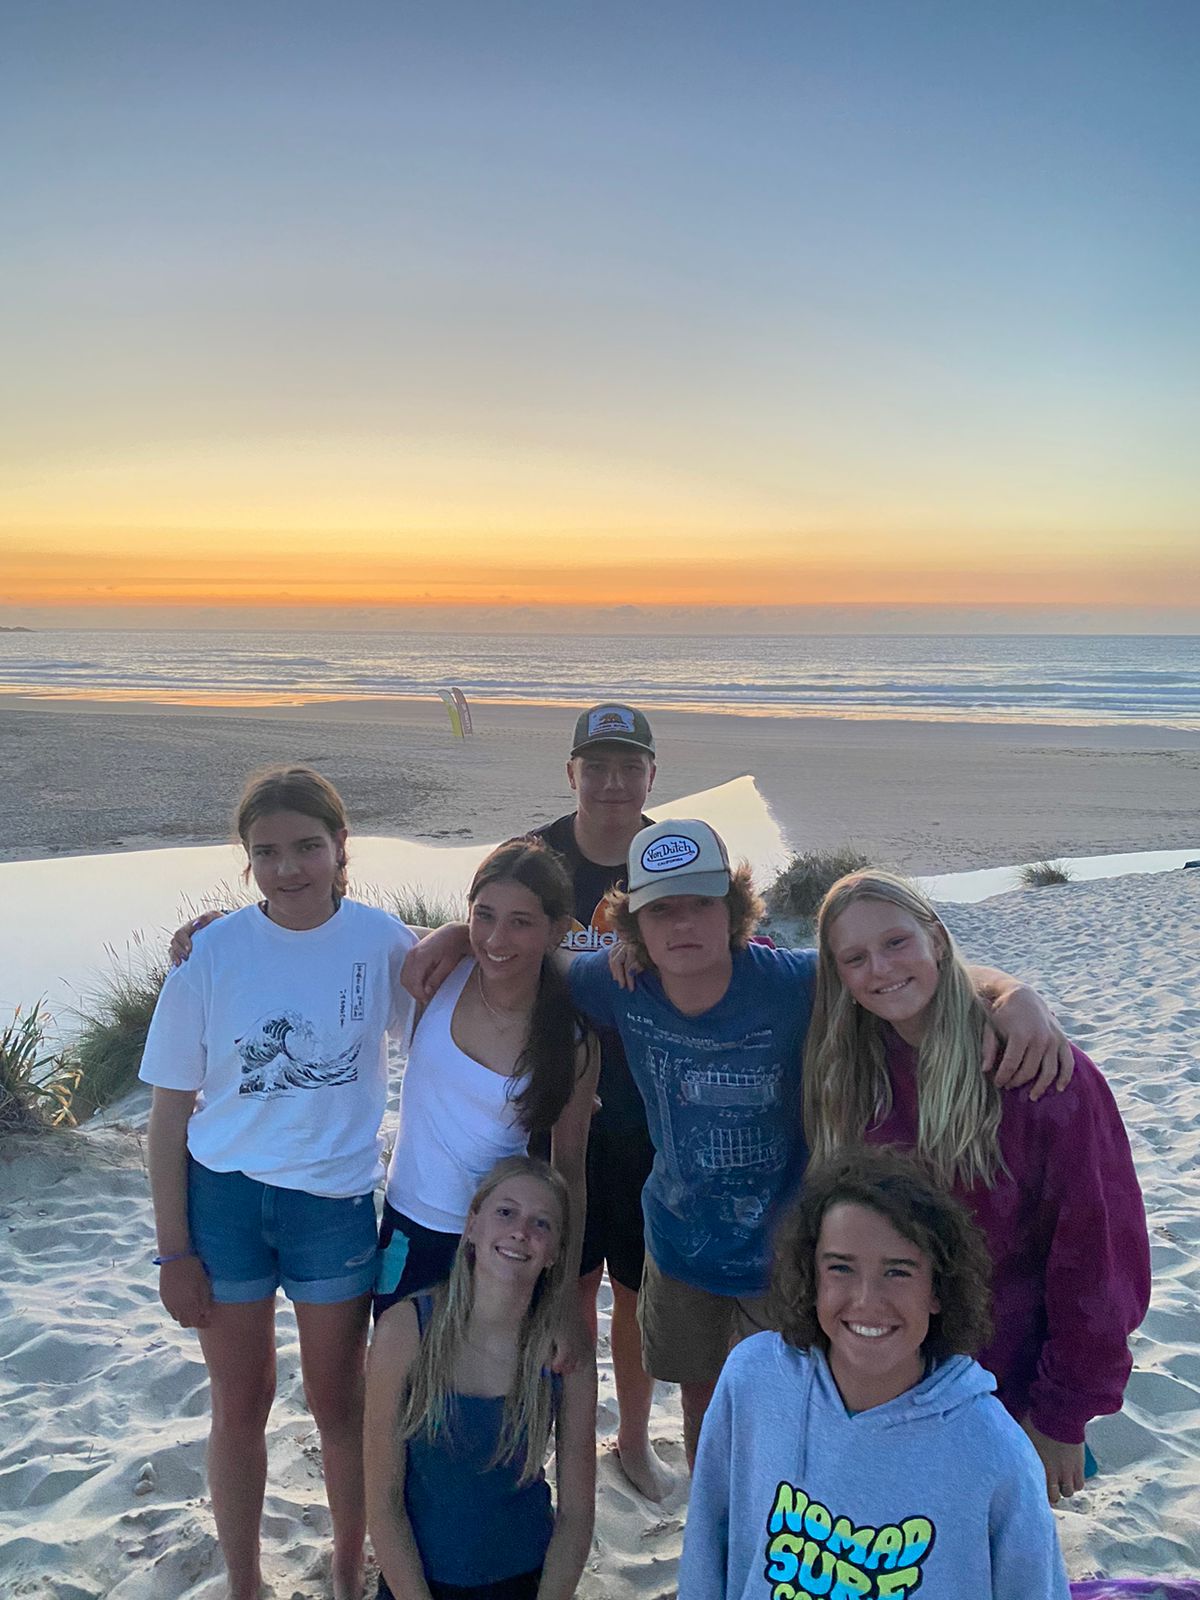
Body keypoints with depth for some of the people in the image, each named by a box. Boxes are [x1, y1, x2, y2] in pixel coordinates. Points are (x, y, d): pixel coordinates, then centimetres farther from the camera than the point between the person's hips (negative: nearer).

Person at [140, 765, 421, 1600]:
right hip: (223, 1196, 0)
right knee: (240, 1405, 15)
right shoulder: (213, 952, -12)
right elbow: (171, 1109, -5)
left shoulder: (382, 939, -10)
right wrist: (173, 1250, -4)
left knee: (339, 1404, 15)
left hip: (335, 1202, 0)